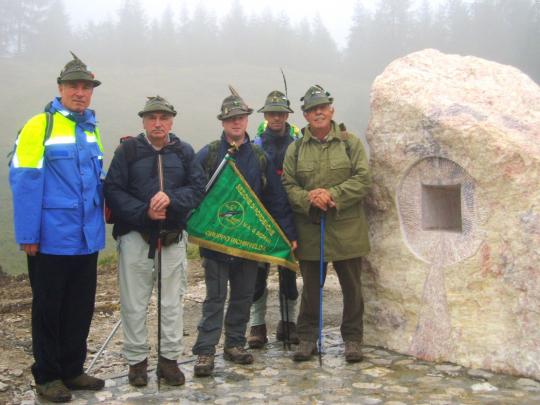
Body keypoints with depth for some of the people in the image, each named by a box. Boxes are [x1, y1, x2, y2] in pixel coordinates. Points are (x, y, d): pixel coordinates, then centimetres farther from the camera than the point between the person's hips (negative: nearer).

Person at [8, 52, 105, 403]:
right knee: (48, 308, 7)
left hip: (87, 239, 7)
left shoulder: (92, 129, 11)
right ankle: (47, 376, 21)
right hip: (52, 239, -6)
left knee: (81, 307, 15)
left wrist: (102, 210, 7)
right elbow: (24, 182, -14)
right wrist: (28, 235, -17)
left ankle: (72, 370, 29)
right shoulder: (39, 126, -10)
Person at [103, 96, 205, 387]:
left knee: (172, 301, 8)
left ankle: (169, 359, 20)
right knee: (134, 302, 4)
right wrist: (144, 212, -18)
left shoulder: (184, 152, 6)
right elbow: (113, 191, -7)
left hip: (173, 236, 2)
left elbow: (197, 188, -1)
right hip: (135, 234, -2)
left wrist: (171, 197, -19)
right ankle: (137, 360, 17)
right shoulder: (127, 150, -1)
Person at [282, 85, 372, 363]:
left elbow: (363, 180, -5)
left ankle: (352, 339, 23)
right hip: (309, 229, 1)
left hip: (346, 228, -1)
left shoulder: (350, 142, 2)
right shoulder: (295, 149, 6)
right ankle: (307, 338, 23)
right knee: (311, 287, 11)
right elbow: (288, 186, 2)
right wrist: (308, 198, -17)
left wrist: (333, 195, -17)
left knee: (351, 286, 9)